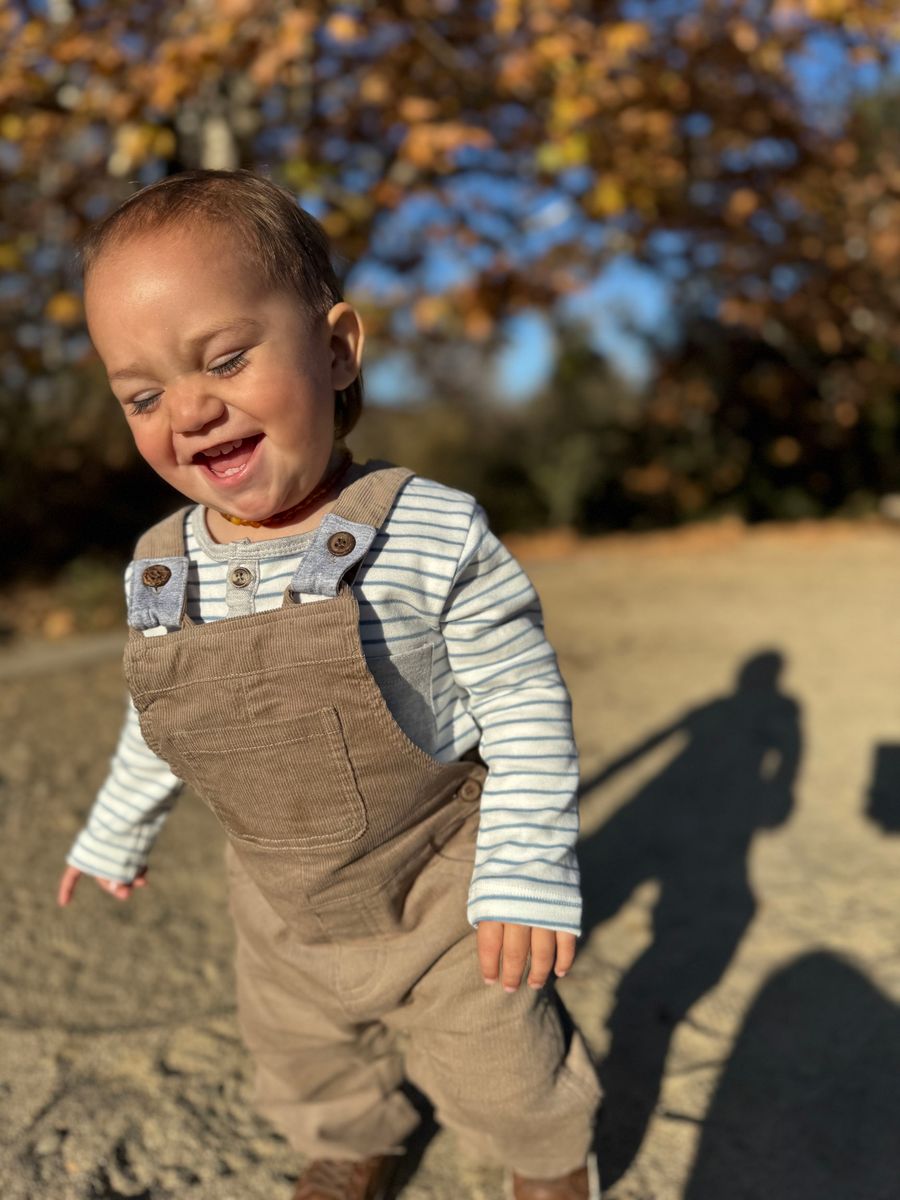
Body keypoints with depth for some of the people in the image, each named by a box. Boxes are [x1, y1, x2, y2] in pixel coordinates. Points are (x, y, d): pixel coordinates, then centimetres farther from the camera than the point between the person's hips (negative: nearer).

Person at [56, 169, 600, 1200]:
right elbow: (156, 724, 8)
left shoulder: (433, 537, -25)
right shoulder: (159, 572, -9)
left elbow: (523, 707, -17)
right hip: (281, 902, 5)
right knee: (301, 1062, 28)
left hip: (441, 884, -4)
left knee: (500, 1068, 17)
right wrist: (115, 832, 20)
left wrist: (529, 868, -20)